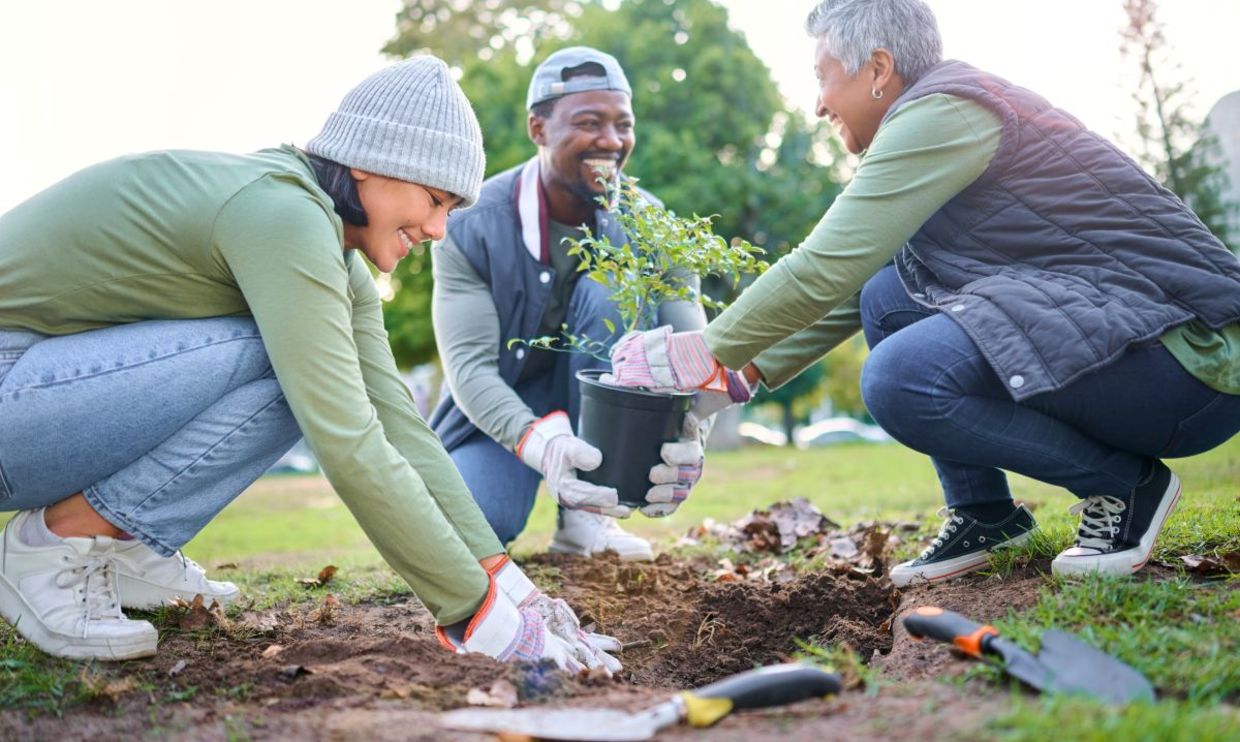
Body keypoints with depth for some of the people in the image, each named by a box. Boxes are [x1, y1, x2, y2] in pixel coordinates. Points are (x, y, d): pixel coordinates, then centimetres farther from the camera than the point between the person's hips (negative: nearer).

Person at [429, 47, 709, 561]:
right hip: (499, 412, -2)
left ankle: (584, 516, -20)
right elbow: (469, 363, -26)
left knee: (613, 290, -28)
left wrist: (691, 435, -46)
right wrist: (536, 441, -48)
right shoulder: (472, 226, -17)